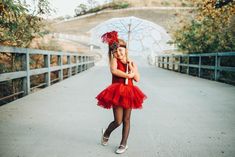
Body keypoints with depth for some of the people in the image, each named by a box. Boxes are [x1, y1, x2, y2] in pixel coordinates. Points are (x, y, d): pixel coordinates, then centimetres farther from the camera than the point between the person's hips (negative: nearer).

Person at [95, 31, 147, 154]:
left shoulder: (132, 63, 6)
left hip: (129, 93, 3)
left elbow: (137, 79, -3)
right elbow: (114, 71, -25)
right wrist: (128, 75, -17)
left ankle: (124, 144, 27)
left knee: (126, 120, 10)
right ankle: (106, 133, 30)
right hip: (117, 93, -3)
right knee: (118, 121, -3)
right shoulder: (114, 60, -2)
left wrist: (130, 66, -9)